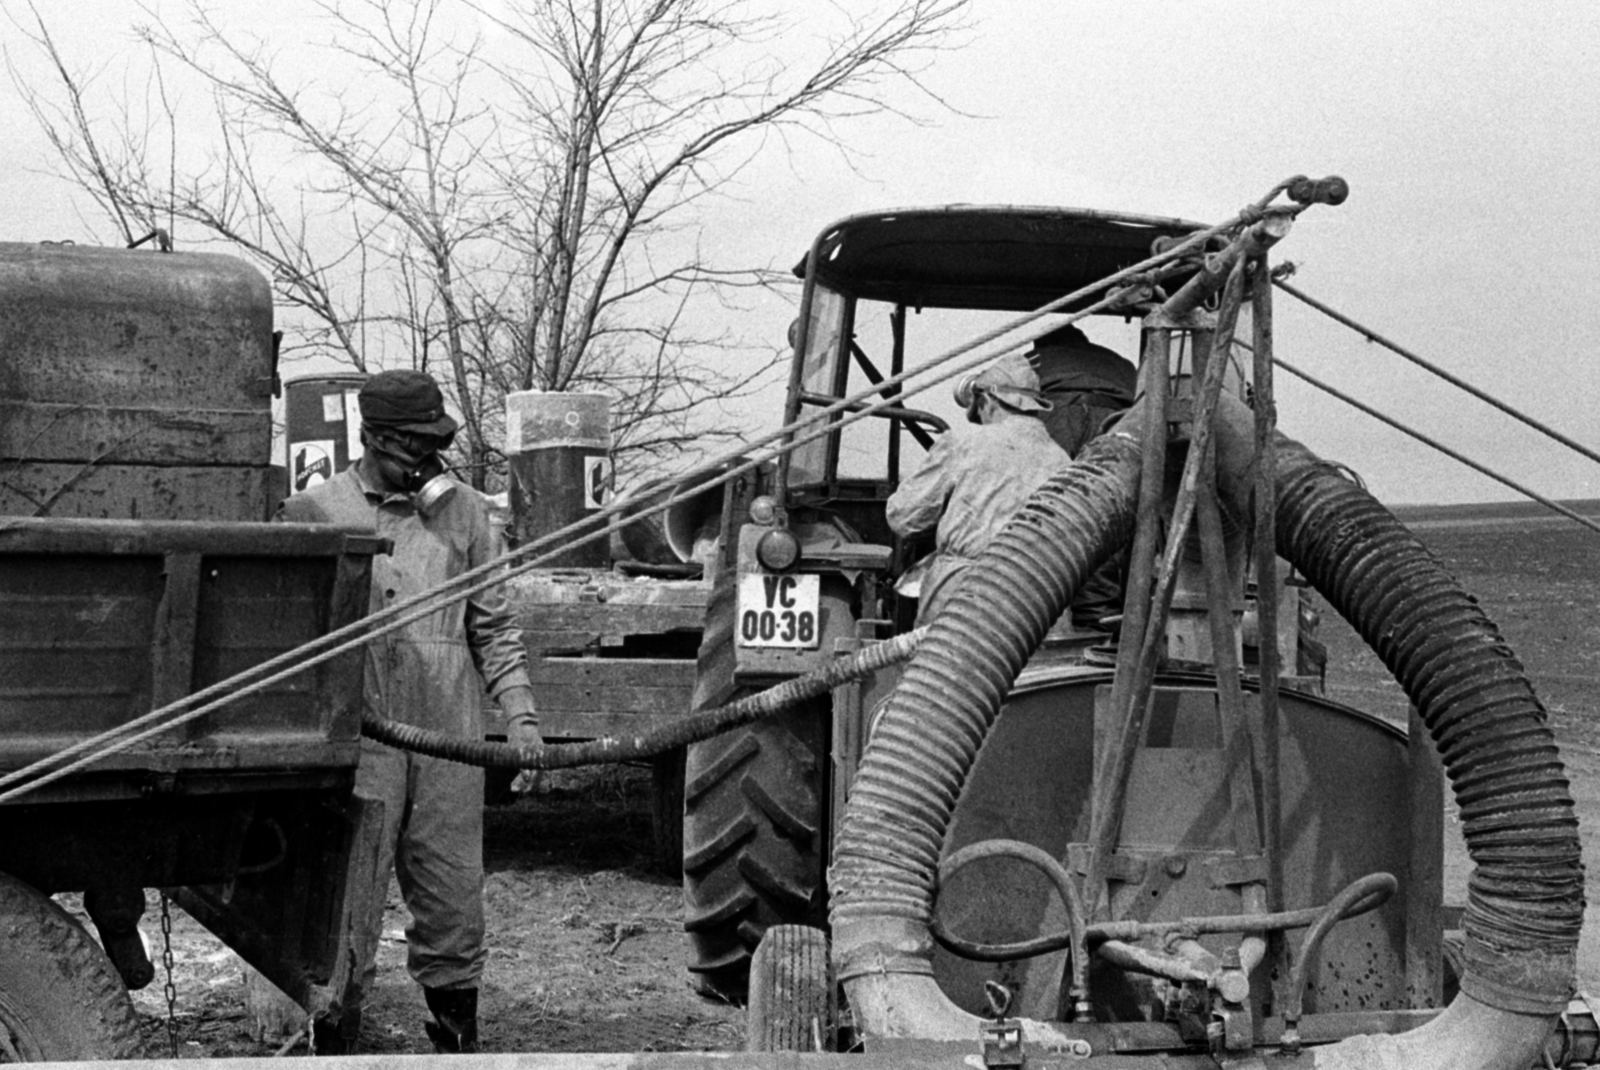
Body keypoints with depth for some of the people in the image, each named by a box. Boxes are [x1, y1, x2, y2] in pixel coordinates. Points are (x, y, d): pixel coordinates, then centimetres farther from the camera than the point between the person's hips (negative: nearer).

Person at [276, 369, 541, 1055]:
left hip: (450, 738, 2)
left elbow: (493, 627, 16)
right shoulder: (313, 513, 4)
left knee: (454, 891, 6)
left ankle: (455, 1024, 20)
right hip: (354, 735, -2)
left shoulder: (463, 514, 12)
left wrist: (519, 713, 6)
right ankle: (335, 1031, 10)